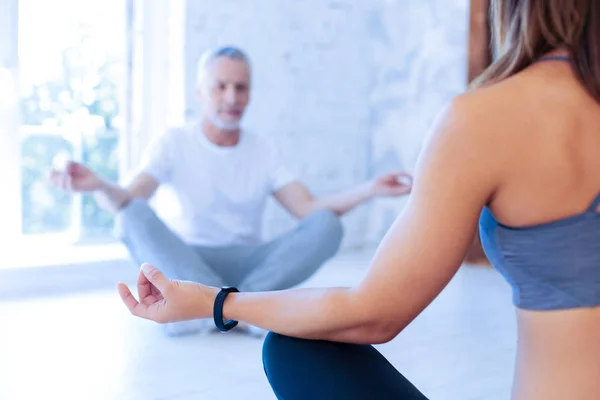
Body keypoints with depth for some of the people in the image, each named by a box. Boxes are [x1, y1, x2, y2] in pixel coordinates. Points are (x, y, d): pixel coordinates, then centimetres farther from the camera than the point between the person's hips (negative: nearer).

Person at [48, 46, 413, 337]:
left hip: (247, 266, 2)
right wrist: (98, 186, -41)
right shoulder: (172, 146, -1)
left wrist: (371, 189, -20)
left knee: (327, 225, -22)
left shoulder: (264, 151, 6)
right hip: (181, 268, -2)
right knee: (135, 215, -31)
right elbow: (127, 200, -17)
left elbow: (309, 209, -5)